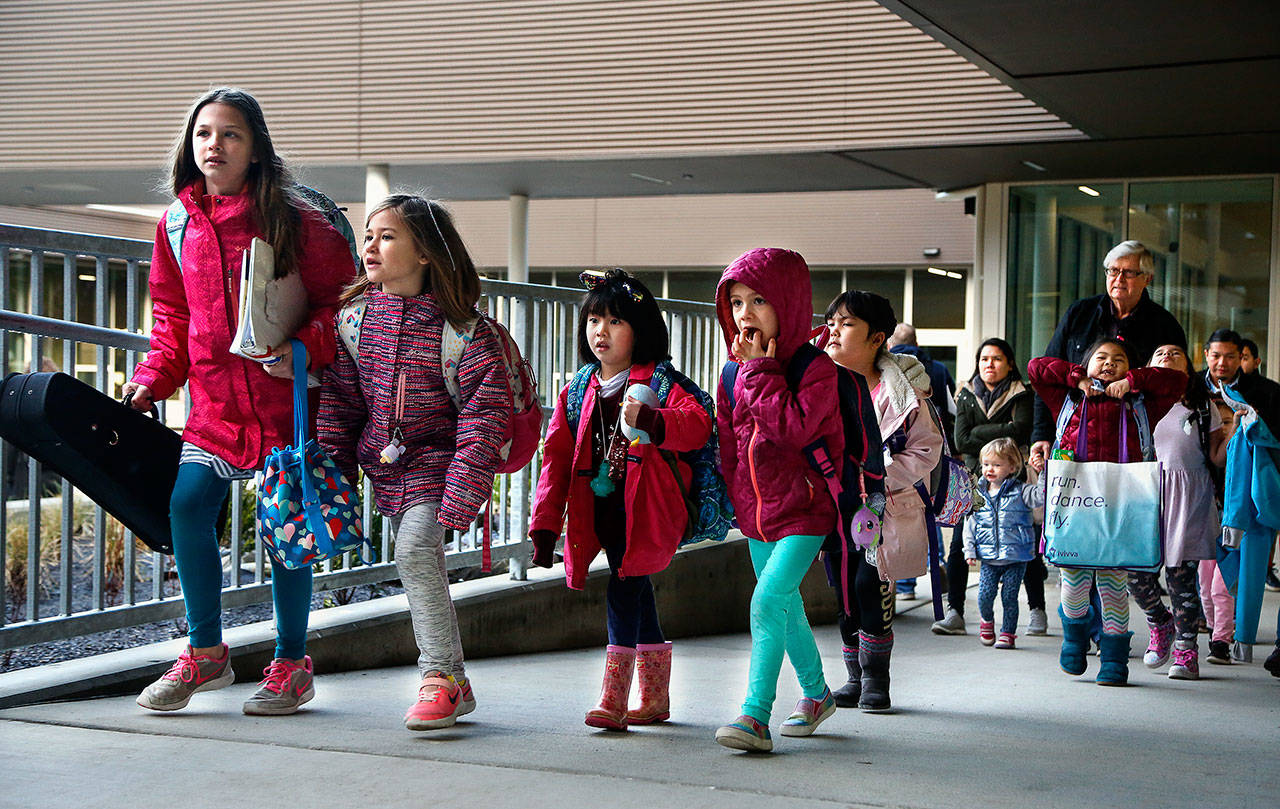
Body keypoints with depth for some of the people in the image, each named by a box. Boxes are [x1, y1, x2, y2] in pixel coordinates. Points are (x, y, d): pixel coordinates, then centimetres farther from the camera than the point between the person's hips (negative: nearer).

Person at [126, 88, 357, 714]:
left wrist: (305, 348, -19)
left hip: (287, 401, -4)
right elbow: (172, 317, 16)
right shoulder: (179, 226, 8)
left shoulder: (294, 221, -7)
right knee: (186, 506, -6)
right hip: (216, 401, 4)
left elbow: (341, 301, -4)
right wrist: (152, 379, 4)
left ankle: (291, 664, 16)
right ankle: (206, 653, 12)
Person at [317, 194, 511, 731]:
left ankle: (437, 676, -14)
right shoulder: (355, 315, -1)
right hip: (384, 464, 6)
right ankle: (454, 683, 27)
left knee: (415, 548, -24)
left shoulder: (460, 329, -16)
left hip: (436, 459, -6)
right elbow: (340, 399, 8)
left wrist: (459, 492, -23)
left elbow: (485, 414, -17)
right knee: (421, 565, 12)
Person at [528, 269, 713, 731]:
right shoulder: (578, 391, 12)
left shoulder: (659, 382, -3)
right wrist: (545, 524, 2)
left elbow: (698, 426, -20)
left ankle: (613, 699, -13)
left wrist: (649, 420, -38)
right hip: (601, 512, 5)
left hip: (644, 511, -5)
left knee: (623, 591, -17)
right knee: (636, 596, 11)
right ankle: (655, 699, 22)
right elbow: (557, 458, 9)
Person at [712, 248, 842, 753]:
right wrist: (731, 501, 15)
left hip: (803, 511, -7)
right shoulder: (734, 374, 7)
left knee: (769, 600, -21)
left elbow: (794, 429, -28)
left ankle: (756, 715, -20)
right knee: (786, 609, 17)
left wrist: (762, 372, -23)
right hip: (756, 512, 7)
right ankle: (816, 693, 38)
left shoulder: (816, 368, -13)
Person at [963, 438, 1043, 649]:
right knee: (984, 595, -5)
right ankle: (987, 621, 25)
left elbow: (1042, 497, -15)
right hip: (989, 558, 2)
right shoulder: (978, 494, 6)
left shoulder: (1020, 491, -3)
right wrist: (970, 549, 4)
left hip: (1016, 558, -2)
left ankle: (1008, 633, 16)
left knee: (1009, 597, 0)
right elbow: (970, 522, 10)